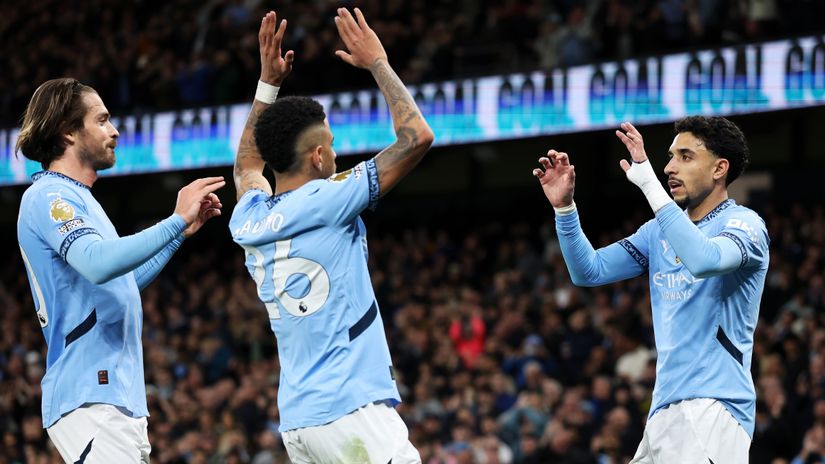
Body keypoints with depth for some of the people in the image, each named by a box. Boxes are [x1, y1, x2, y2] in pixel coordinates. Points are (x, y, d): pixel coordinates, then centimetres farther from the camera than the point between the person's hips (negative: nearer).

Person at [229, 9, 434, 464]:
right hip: (354, 412, -8)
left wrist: (267, 82, 35)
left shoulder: (248, 222, 11)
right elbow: (417, 136, -6)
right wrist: (377, 63, 6)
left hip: (297, 421, 8)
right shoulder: (325, 203, -9)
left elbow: (247, 165, 36)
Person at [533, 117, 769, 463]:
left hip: (714, 406, -7)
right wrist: (564, 206, -1)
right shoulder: (660, 230, 17)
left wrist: (649, 183, -27)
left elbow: (704, 260, -27)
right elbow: (589, 271, 14)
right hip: (665, 409, 7)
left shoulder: (744, 224, -5)